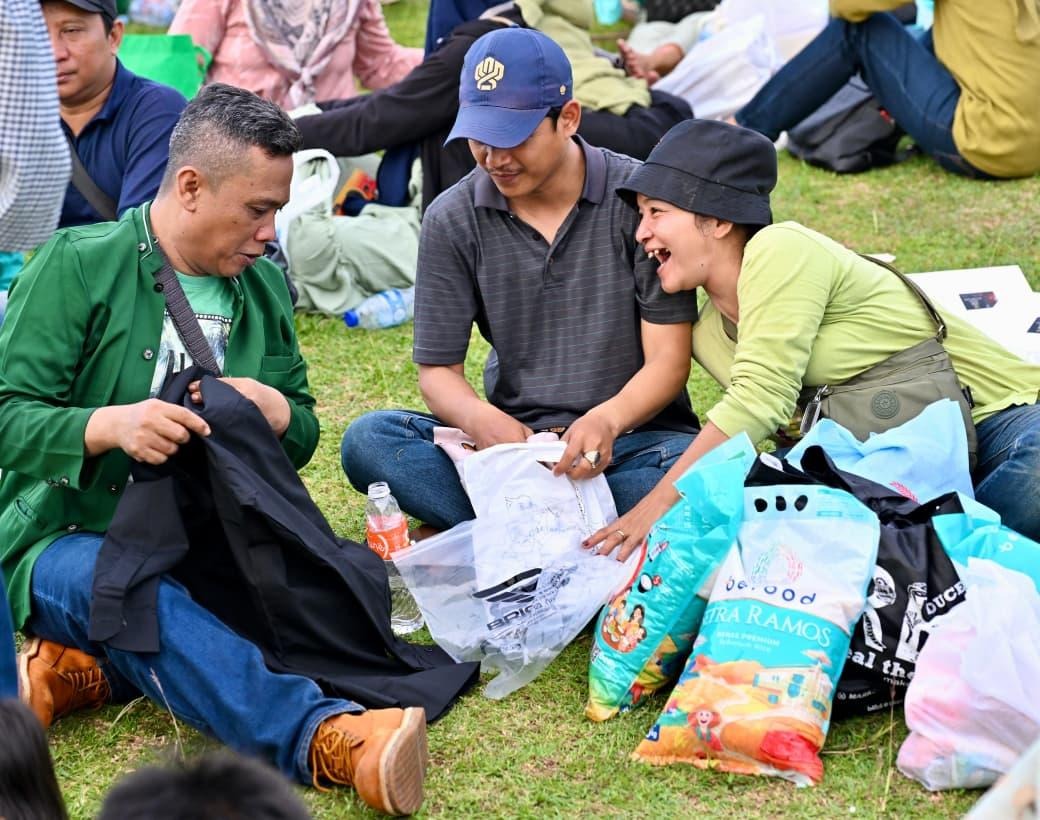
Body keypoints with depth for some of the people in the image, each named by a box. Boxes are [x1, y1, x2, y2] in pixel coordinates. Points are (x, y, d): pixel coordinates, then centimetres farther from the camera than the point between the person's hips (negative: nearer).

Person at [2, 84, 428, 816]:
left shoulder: (265, 286, 11)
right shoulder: (80, 265, -6)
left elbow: (303, 437, 17)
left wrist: (278, 413, -9)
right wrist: (109, 425, -31)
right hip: (69, 537, -5)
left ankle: (86, 669, -26)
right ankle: (325, 738, -61)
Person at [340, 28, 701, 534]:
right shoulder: (452, 219, 0)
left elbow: (667, 359, -8)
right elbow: (437, 371, 1)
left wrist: (608, 420, -31)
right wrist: (482, 420, -24)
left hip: (633, 437, -2)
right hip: (514, 439, 3)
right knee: (367, 440, -23)